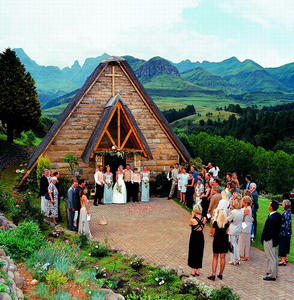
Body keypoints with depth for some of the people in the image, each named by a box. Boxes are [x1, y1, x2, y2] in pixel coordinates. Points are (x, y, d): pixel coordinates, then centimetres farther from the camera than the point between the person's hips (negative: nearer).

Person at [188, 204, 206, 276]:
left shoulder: (193, 220, -22)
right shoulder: (204, 219, -10)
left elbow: (189, 224, -1)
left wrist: (192, 216, -6)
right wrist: (200, 216, 1)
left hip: (194, 237, -4)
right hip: (201, 237, 4)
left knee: (193, 253, 12)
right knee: (199, 253, 16)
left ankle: (193, 270, 18)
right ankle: (198, 270, 25)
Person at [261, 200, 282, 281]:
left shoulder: (271, 218, -27)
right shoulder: (278, 215, 0)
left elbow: (269, 231, -24)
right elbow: (279, 228, 8)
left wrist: (264, 238, -12)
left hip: (269, 240, -9)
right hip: (276, 239, 9)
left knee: (271, 258, 2)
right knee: (275, 257, 20)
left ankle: (272, 276, 10)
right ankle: (275, 273, 32)